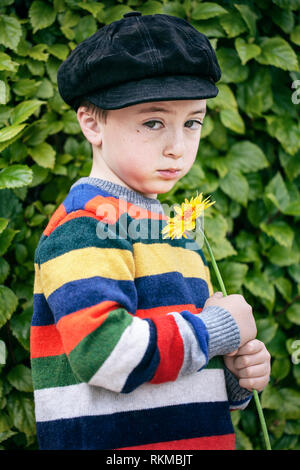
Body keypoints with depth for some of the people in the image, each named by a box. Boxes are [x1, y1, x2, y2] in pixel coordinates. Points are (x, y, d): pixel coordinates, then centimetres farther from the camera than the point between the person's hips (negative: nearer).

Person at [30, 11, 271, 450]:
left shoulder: (174, 231, 13)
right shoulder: (86, 224, -13)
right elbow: (104, 352, -27)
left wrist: (234, 378, 0)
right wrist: (220, 327, -16)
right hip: (115, 445, -7)